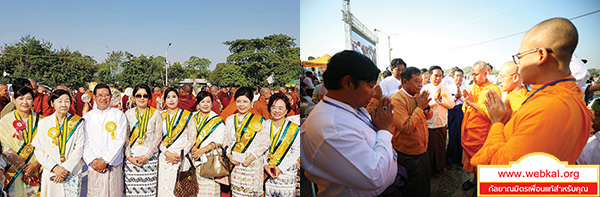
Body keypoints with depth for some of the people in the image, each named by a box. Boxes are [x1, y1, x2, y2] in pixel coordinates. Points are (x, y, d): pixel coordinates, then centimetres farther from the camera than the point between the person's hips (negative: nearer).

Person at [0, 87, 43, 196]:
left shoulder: (40, 120, 4)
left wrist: (36, 164, -12)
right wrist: (23, 167, -11)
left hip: (36, 169, 1)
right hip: (14, 170, -1)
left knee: (34, 193, 5)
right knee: (16, 193, 2)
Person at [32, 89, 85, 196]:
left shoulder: (78, 122, 2)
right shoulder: (44, 122, 4)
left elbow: (79, 148, -3)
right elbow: (39, 150, 0)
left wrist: (66, 168, -12)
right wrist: (55, 167, -11)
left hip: (72, 173, -1)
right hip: (51, 173, 1)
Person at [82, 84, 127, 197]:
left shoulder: (119, 115, 3)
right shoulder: (87, 117, 10)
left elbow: (119, 141, -5)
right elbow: (84, 142, 3)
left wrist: (105, 161, -12)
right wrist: (93, 160, -10)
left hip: (113, 165, -2)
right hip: (93, 166, 2)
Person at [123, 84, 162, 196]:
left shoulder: (155, 113, 5)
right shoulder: (128, 114, 9)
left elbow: (158, 136, -1)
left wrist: (147, 155, -8)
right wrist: (129, 156, -6)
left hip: (150, 157, -1)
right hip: (131, 158, 1)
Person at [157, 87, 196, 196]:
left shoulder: (187, 115, 4)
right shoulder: (161, 116, 11)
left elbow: (192, 138, 0)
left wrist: (180, 154, -9)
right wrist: (167, 153, -8)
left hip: (182, 158, -2)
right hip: (164, 158, 2)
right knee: (164, 188, 1)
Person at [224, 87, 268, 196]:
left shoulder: (259, 120, -1)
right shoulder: (230, 120, 11)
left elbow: (265, 143, -3)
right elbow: (226, 141, 16)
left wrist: (252, 157, -13)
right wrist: (229, 155, -1)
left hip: (252, 164, -3)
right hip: (235, 164, 3)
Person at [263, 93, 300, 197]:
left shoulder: (294, 128, -5)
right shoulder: (265, 125, 3)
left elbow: (296, 151, -5)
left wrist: (281, 168, -11)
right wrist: (265, 165, -8)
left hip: (287, 171, -2)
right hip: (267, 171, 2)